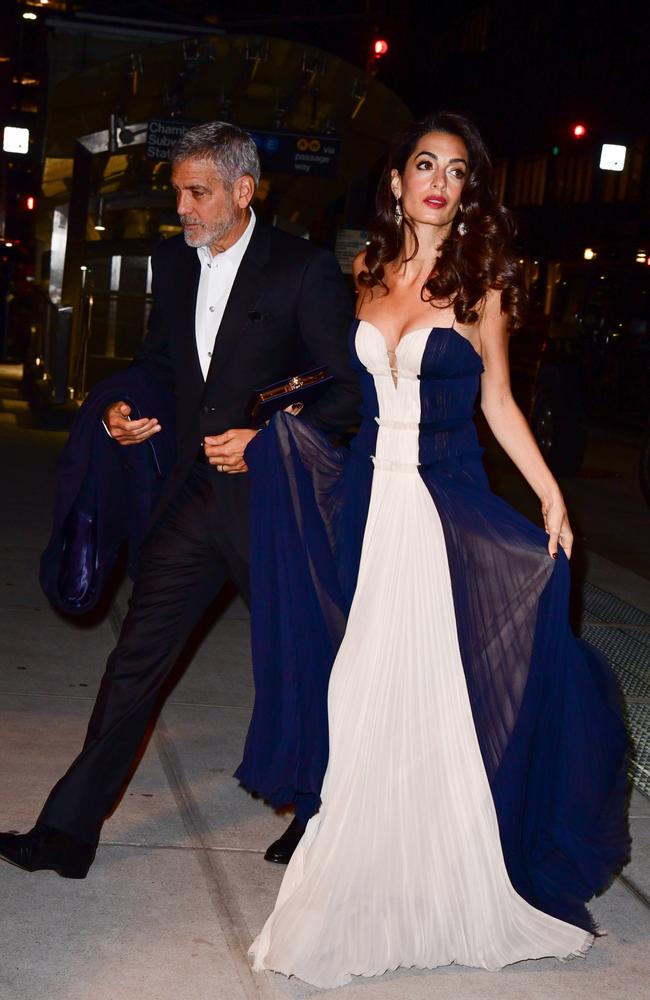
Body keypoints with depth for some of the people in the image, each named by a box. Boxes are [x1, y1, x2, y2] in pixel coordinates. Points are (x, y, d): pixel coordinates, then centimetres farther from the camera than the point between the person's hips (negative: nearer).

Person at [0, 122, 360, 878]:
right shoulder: (174, 262, 8)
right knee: (136, 659, 5)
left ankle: (319, 816, 34)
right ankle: (69, 830, 13)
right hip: (194, 498, 5)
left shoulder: (303, 269, -9)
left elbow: (351, 388, -8)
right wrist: (126, 408, 2)